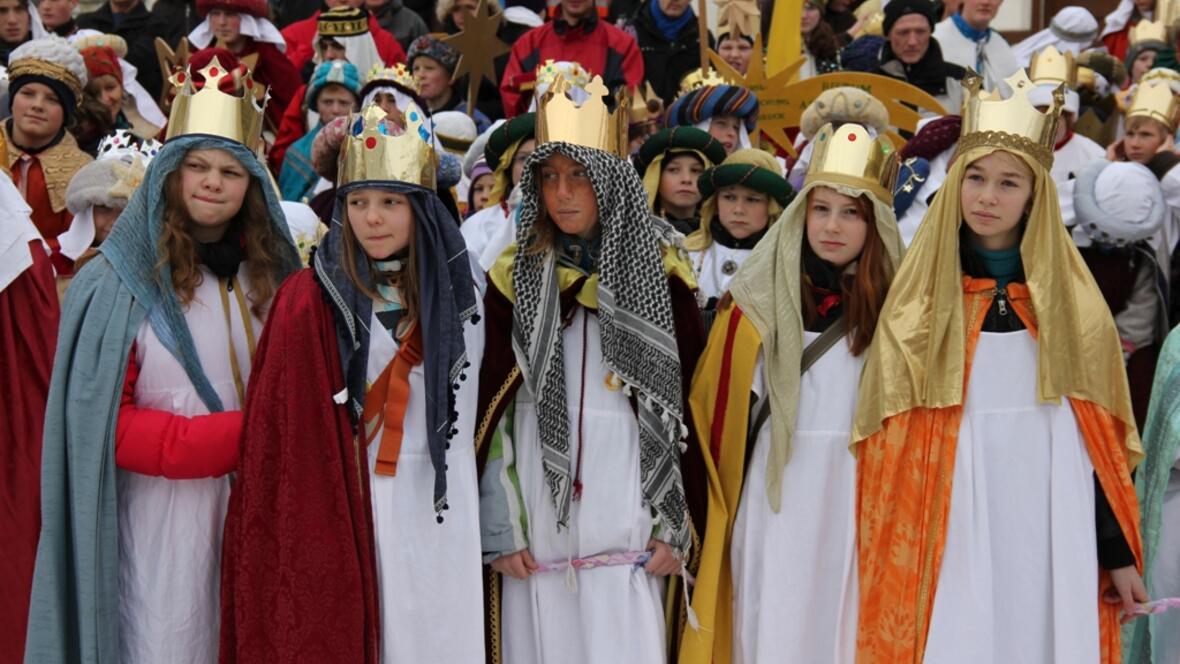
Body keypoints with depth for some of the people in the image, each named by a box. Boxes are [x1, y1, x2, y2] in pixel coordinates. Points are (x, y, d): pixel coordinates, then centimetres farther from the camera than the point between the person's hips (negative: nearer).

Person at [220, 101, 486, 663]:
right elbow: (284, 437, -7)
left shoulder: (458, 293, 7)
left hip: (442, 511, 3)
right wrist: (307, 526, -11)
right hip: (347, 509, -3)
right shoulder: (309, 300, -5)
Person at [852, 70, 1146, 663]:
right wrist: (887, 557, -6)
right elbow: (890, 443, 1)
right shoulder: (917, 299, 2)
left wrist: (1118, 554, 5)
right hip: (953, 531, -1)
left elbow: (1099, 436, 6)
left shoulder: (1072, 298, 6)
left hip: (1052, 530, 1)